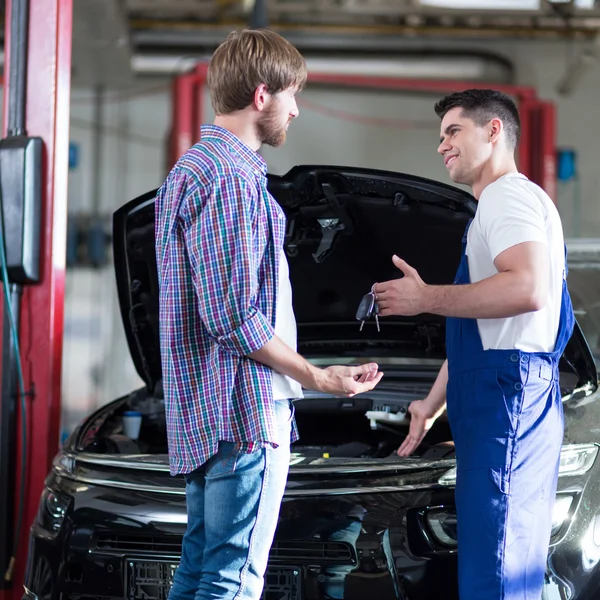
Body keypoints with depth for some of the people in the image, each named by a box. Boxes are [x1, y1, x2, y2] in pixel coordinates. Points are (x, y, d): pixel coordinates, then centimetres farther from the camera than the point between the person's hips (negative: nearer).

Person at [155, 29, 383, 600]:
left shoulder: (190, 167, 19)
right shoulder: (230, 178, -16)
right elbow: (234, 317, -20)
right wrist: (318, 377, -11)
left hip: (201, 415, 11)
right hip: (244, 410, -11)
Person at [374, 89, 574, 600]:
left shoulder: (510, 195, -7)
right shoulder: (493, 208, 27)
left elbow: (528, 289, -25)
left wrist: (426, 299, -16)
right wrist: (433, 403, 31)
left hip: (507, 391, -11)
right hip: (492, 398, 11)